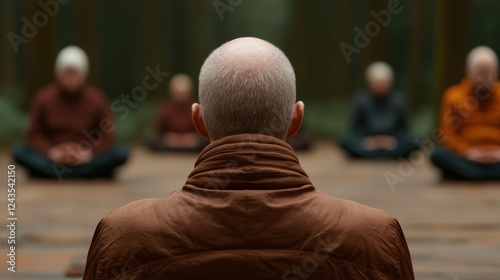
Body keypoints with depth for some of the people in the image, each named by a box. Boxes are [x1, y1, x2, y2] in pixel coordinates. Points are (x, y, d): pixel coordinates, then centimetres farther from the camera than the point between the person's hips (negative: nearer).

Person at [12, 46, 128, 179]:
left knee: (121, 153, -26)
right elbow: (35, 134, 1)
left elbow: (106, 136, -3)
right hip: (52, 160, 0)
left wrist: (89, 152, -21)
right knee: (19, 152, -25)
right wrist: (50, 151, -18)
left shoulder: (96, 99, -5)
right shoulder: (44, 98, -4)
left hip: (86, 162, 0)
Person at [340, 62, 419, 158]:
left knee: (413, 143, -30)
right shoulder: (362, 102, -4)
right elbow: (355, 130, 3)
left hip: (392, 145, 1)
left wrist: (393, 140, -16)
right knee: (345, 142, -27)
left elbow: (404, 129, 3)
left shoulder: (397, 102, -4)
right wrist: (366, 141, -15)